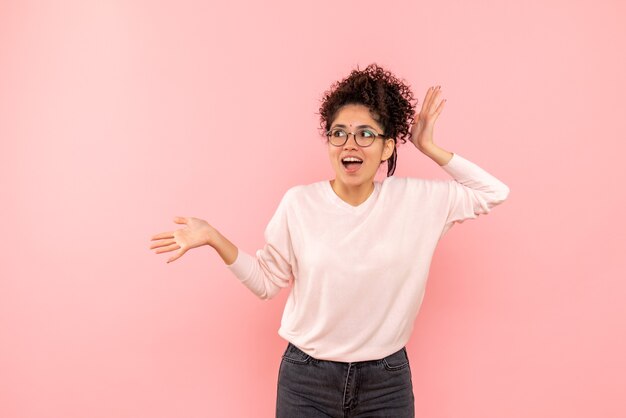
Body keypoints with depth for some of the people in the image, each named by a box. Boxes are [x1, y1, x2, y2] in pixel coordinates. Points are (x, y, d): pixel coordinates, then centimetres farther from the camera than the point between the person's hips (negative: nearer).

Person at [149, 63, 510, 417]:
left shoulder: (417, 199, -6)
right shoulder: (298, 203, -8)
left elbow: (495, 192, 3)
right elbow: (268, 282, 0)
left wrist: (430, 149, -2)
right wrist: (215, 238, -12)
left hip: (387, 380, 1)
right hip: (306, 377, 0)